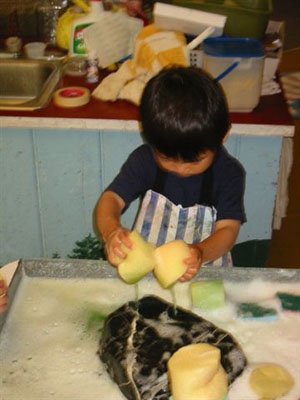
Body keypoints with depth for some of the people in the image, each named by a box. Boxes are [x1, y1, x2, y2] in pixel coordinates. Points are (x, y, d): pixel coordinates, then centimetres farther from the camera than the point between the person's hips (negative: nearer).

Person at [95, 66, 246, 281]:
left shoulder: (229, 173, -11)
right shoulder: (144, 159, -8)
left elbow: (228, 228, -13)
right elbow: (112, 198, -13)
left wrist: (202, 253, -35)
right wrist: (110, 229, -36)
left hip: (204, 268, -1)